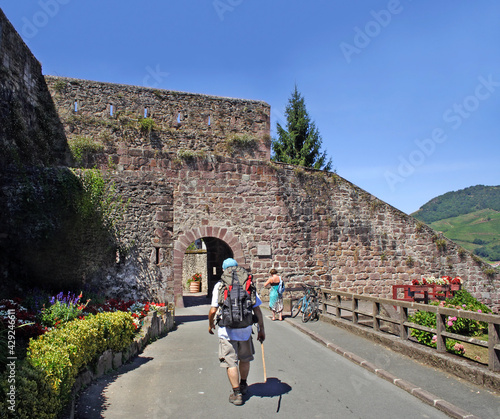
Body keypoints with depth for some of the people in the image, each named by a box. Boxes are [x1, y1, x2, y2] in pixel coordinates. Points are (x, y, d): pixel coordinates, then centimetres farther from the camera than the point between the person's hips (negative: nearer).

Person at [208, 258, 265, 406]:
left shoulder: (219, 285, -6)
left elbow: (213, 311, -8)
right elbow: (257, 310, -1)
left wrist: (210, 324, 11)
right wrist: (261, 329, 8)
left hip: (227, 331, -3)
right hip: (245, 329, 3)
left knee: (230, 363, 8)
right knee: (245, 359, 23)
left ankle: (237, 393, 11)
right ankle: (243, 385, 41)